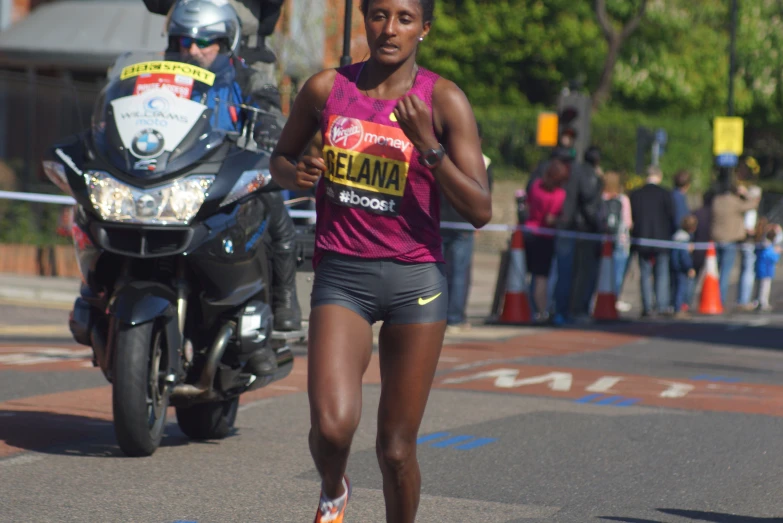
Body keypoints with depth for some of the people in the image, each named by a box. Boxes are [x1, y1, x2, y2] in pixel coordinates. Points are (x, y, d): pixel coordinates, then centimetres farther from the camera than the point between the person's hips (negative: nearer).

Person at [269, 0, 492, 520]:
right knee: (333, 424, -18)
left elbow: (480, 211, -9)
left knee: (397, 447, 3)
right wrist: (295, 174, -4)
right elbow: (280, 157, 20)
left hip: (417, 280, -1)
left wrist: (429, 147, -21)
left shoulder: (444, 100, -5)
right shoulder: (326, 88, 2)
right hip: (341, 276, 1)